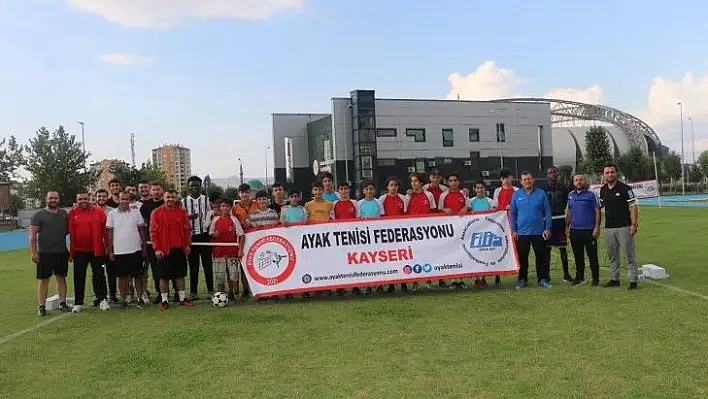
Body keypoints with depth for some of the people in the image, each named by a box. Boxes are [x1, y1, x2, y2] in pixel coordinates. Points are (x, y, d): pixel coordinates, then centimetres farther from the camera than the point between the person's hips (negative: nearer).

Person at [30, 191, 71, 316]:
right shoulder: (38, 215, -2)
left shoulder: (64, 213, 11)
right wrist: (33, 252, -11)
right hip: (44, 253, -4)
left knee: (61, 278, 8)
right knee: (43, 280, 1)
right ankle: (42, 306, 8)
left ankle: (62, 303, 16)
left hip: (61, 252, 4)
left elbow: (67, 230, 24)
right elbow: (32, 235, -5)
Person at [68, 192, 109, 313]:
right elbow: (70, 233, 4)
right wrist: (71, 252, 3)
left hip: (96, 250, -1)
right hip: (79, 251, 1)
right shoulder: (72, 213, 1)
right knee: (79, 277, 7)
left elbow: (105, 230, -1)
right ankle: (78, 303, 15)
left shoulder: (99, 212, -3)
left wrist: (107, 247, -2)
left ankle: (103, 298, 18)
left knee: (99, 275, 8)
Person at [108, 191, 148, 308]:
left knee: (138, 274, 5)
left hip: (135, 249, 0)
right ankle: (123, 299, 16)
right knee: (122, 276, 7)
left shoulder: (136, 212, 3)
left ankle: (141, 296, 15)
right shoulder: (112, 214, 1)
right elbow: (110, 233, 4)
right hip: (119, 250, 0)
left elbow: (141, 230, 7)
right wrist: (110, 251, 1)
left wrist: (144, 247, 5)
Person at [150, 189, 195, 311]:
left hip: (179, 249, 3)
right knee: (163, 276, 4)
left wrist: (187, 245, 3)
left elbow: (187, 229, 9)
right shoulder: (156, 213, -4)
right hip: (163, 250, -3)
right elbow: (153, 232, -4)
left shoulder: (182, 212, 4)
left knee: (180, 274, 10)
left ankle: (182, 299, 19)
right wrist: (156, 249, -9)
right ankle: (164, 301, 12)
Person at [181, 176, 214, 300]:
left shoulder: (206, 200, 5)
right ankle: (193, 292, 14)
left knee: (207, 263, 3)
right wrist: (188, 217, -15)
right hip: (190, 236, 1)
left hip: (204, 235, -1)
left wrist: (207, 227, -12)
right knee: (193, 265, 6)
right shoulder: (183, 201, 6)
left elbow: (210, 216, 3)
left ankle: (211, 290, 12)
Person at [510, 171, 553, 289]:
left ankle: (543, 279, 15)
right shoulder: (516, 195, 4)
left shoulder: (541, 194, 2)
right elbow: (512, 213, 7)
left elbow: (547, 212, 2)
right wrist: (513, 230, 3)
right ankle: (522, 280, 16)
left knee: (541, 256, 4)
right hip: (522, 232, 1)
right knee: (522, 257, 6)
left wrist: (547, 228, -3)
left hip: (539, 232, 0)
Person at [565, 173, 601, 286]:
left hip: (589, 230, -5)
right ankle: (579, 277, 22)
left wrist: (597, 227, -13)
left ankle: (596, 279, 9)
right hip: (574, 230, 5)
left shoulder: (591, 195, -4)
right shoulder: (571, 195, 11)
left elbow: (598, 211, -6)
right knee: (578, 256, 12)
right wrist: (567, 226, 12)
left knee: (592, 255, 0)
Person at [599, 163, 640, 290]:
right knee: (612, 255, 12)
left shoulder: (625, 188, -6)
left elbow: (633, 207, -9)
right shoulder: (603, 190, 10)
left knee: (629, 255, -3)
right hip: (608, 228, 6)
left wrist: (634, 224, -17)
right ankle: (615, 279, 22)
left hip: (624, 227, -6)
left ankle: (633, 281, 1)